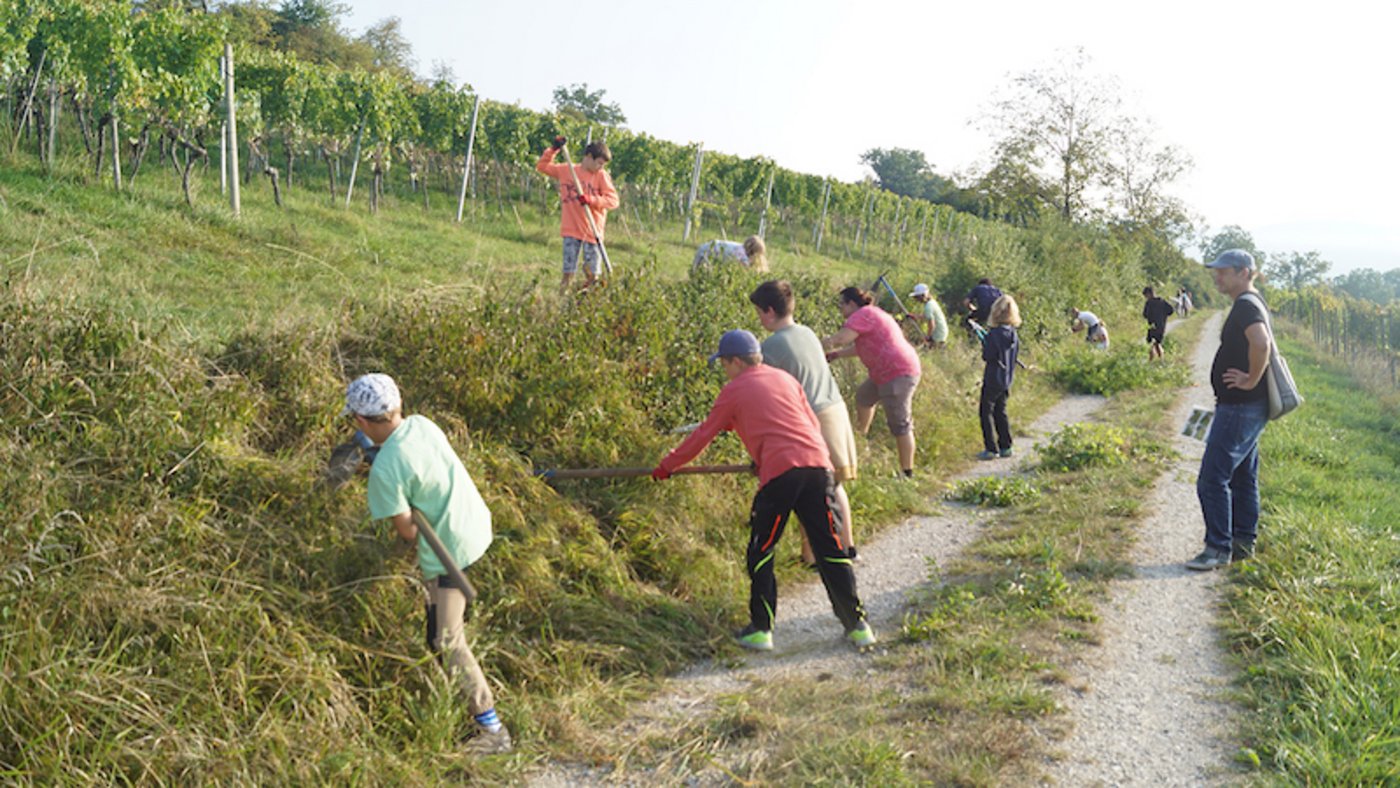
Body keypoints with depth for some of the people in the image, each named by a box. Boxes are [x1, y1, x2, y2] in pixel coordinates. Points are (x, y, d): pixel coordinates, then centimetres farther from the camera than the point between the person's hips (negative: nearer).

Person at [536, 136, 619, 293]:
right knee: (568, 271, 0)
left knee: (592, 274, 1)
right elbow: (541, 166, 13)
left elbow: (613, 200, -7)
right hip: (571, 230, 1)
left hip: (592, 231, -1)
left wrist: (590, 200, -20)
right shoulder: (565, 171, 5)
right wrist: (554, 149, 0)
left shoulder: (602, 176, 0)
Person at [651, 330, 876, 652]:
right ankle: (858, 625, 10)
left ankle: (761, 629, 9)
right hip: (817, 464, 5)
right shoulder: (786, 379, 22)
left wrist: (666, 465, 26)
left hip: (779, 472, -5)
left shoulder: (734, 391, 9)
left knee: (761, 552, 9)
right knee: (830, 549, 9)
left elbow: (702, 436, 15)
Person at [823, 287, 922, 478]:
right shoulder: (871, 314, 19)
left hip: (898, 374, -11)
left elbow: (841, 338, -24)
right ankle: (861, 435, 47)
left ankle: (907, 473, -3)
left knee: (900, 425, -7)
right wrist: (837, 354, 22)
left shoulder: (863, 314, -13)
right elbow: (861, 347, 28)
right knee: (863, 396, 30)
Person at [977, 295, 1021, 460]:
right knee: (1000, 411, 17)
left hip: (993, 379, -7)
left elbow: (987, 356, -18)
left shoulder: (994, 333, -20)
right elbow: (1015, 354, 11)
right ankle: (1005, 447, 19)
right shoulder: (1013, 334, 3)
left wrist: (984, 346, -2)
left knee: (986, 411, 0)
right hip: (1007, 379, 7)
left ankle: (991, 449, -3)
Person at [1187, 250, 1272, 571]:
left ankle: (1218, 548, -5)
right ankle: (1243, 542, 24)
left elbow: (1261, 343, -35)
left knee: (1212, 478, -8)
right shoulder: (1249, 303, 14)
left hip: (1240, 408, -11)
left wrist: (1252, 381, -24)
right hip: (1247, 409, 11)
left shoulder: (1246, 305, -17)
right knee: (1243, 477, 16)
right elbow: (1258, 344, 29)